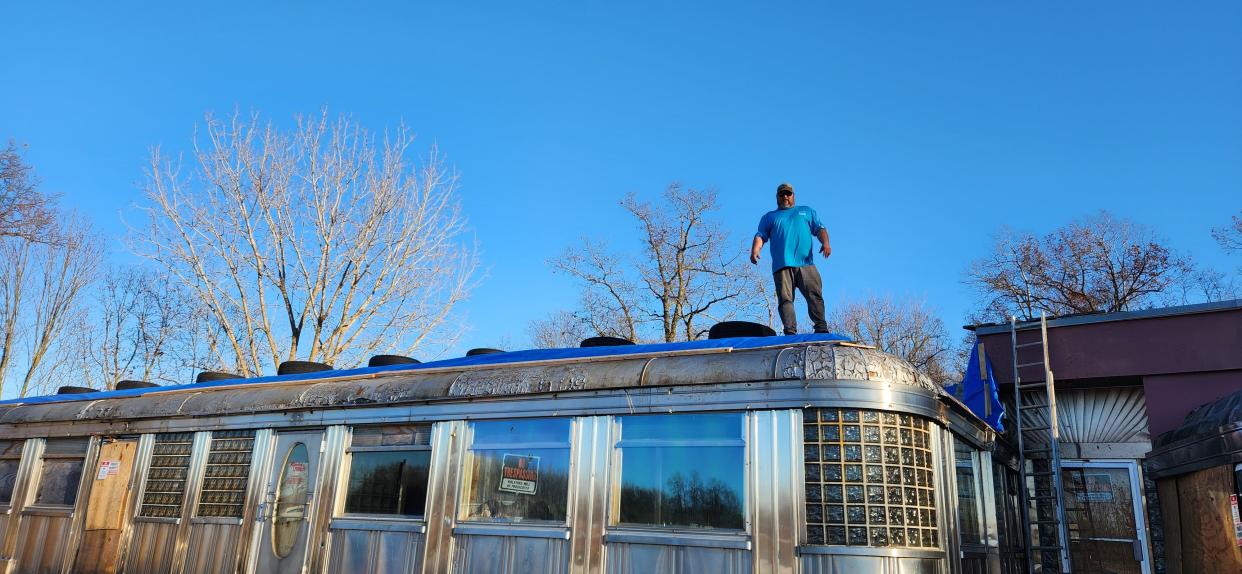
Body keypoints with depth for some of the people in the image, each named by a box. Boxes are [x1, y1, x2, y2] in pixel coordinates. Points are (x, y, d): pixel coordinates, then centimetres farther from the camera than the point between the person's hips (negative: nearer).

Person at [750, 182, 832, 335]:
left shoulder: (806, 212, 30)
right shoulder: (769, 217, 27)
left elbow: (820, 229, 18)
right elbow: (760, 236, 13)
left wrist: (825, 242, -4)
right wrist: (755, 249, -9)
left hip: (806, 264, 0)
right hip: (782, 265, 0)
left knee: (815, 295, -15)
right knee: (785, 299, -13)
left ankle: (821, 328, -18)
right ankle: (790, 332, -19)